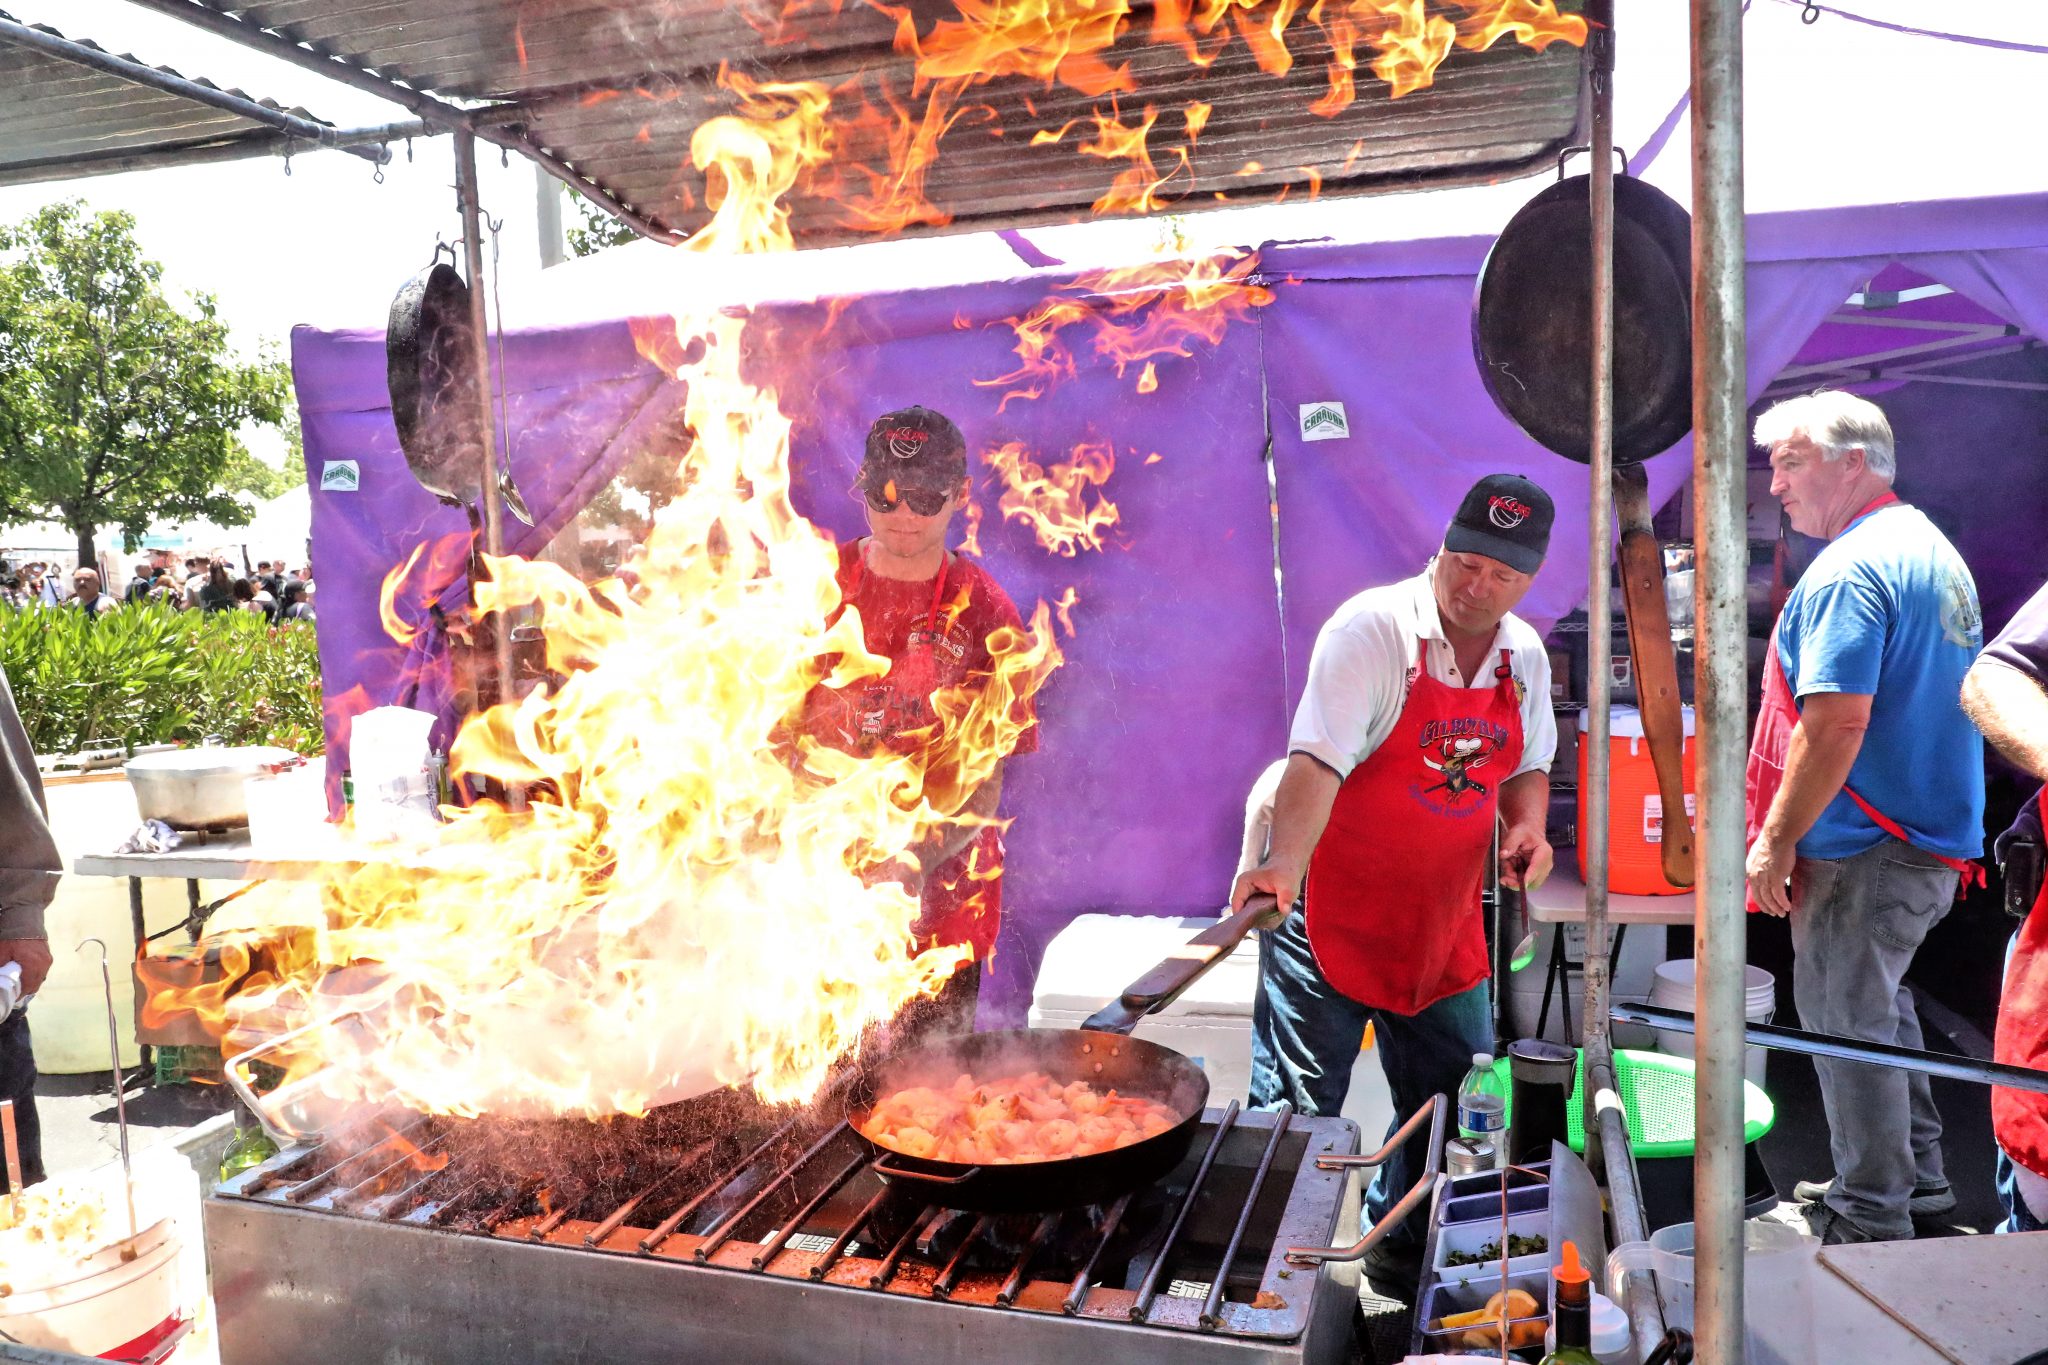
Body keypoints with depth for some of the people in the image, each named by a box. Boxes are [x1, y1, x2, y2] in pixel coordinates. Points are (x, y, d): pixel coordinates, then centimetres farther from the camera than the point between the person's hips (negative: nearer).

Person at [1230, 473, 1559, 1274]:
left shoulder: (1525, 654, 5)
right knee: (1295, 1110, 0)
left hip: (1444, 923, 7)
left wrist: (1527, 823, -2)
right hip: (1331, 909, -6)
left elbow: (1527, 765, 19)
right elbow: (1317, 758, -27)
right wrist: (1283, 863, -41)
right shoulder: (1373, 629, -16)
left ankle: (1401, 1246, 40)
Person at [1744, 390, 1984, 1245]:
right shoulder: (1937, 550, 14)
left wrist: (1775, 839, -19)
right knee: (1878, 1002, 23)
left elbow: (1836, 724, -27)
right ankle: (1917, 1174, 36)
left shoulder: (1849, 570, -19)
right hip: (1937, 838, 10)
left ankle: (1871, 1223, 15)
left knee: (1846, 1021, 2)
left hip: (1864, 849, -10)